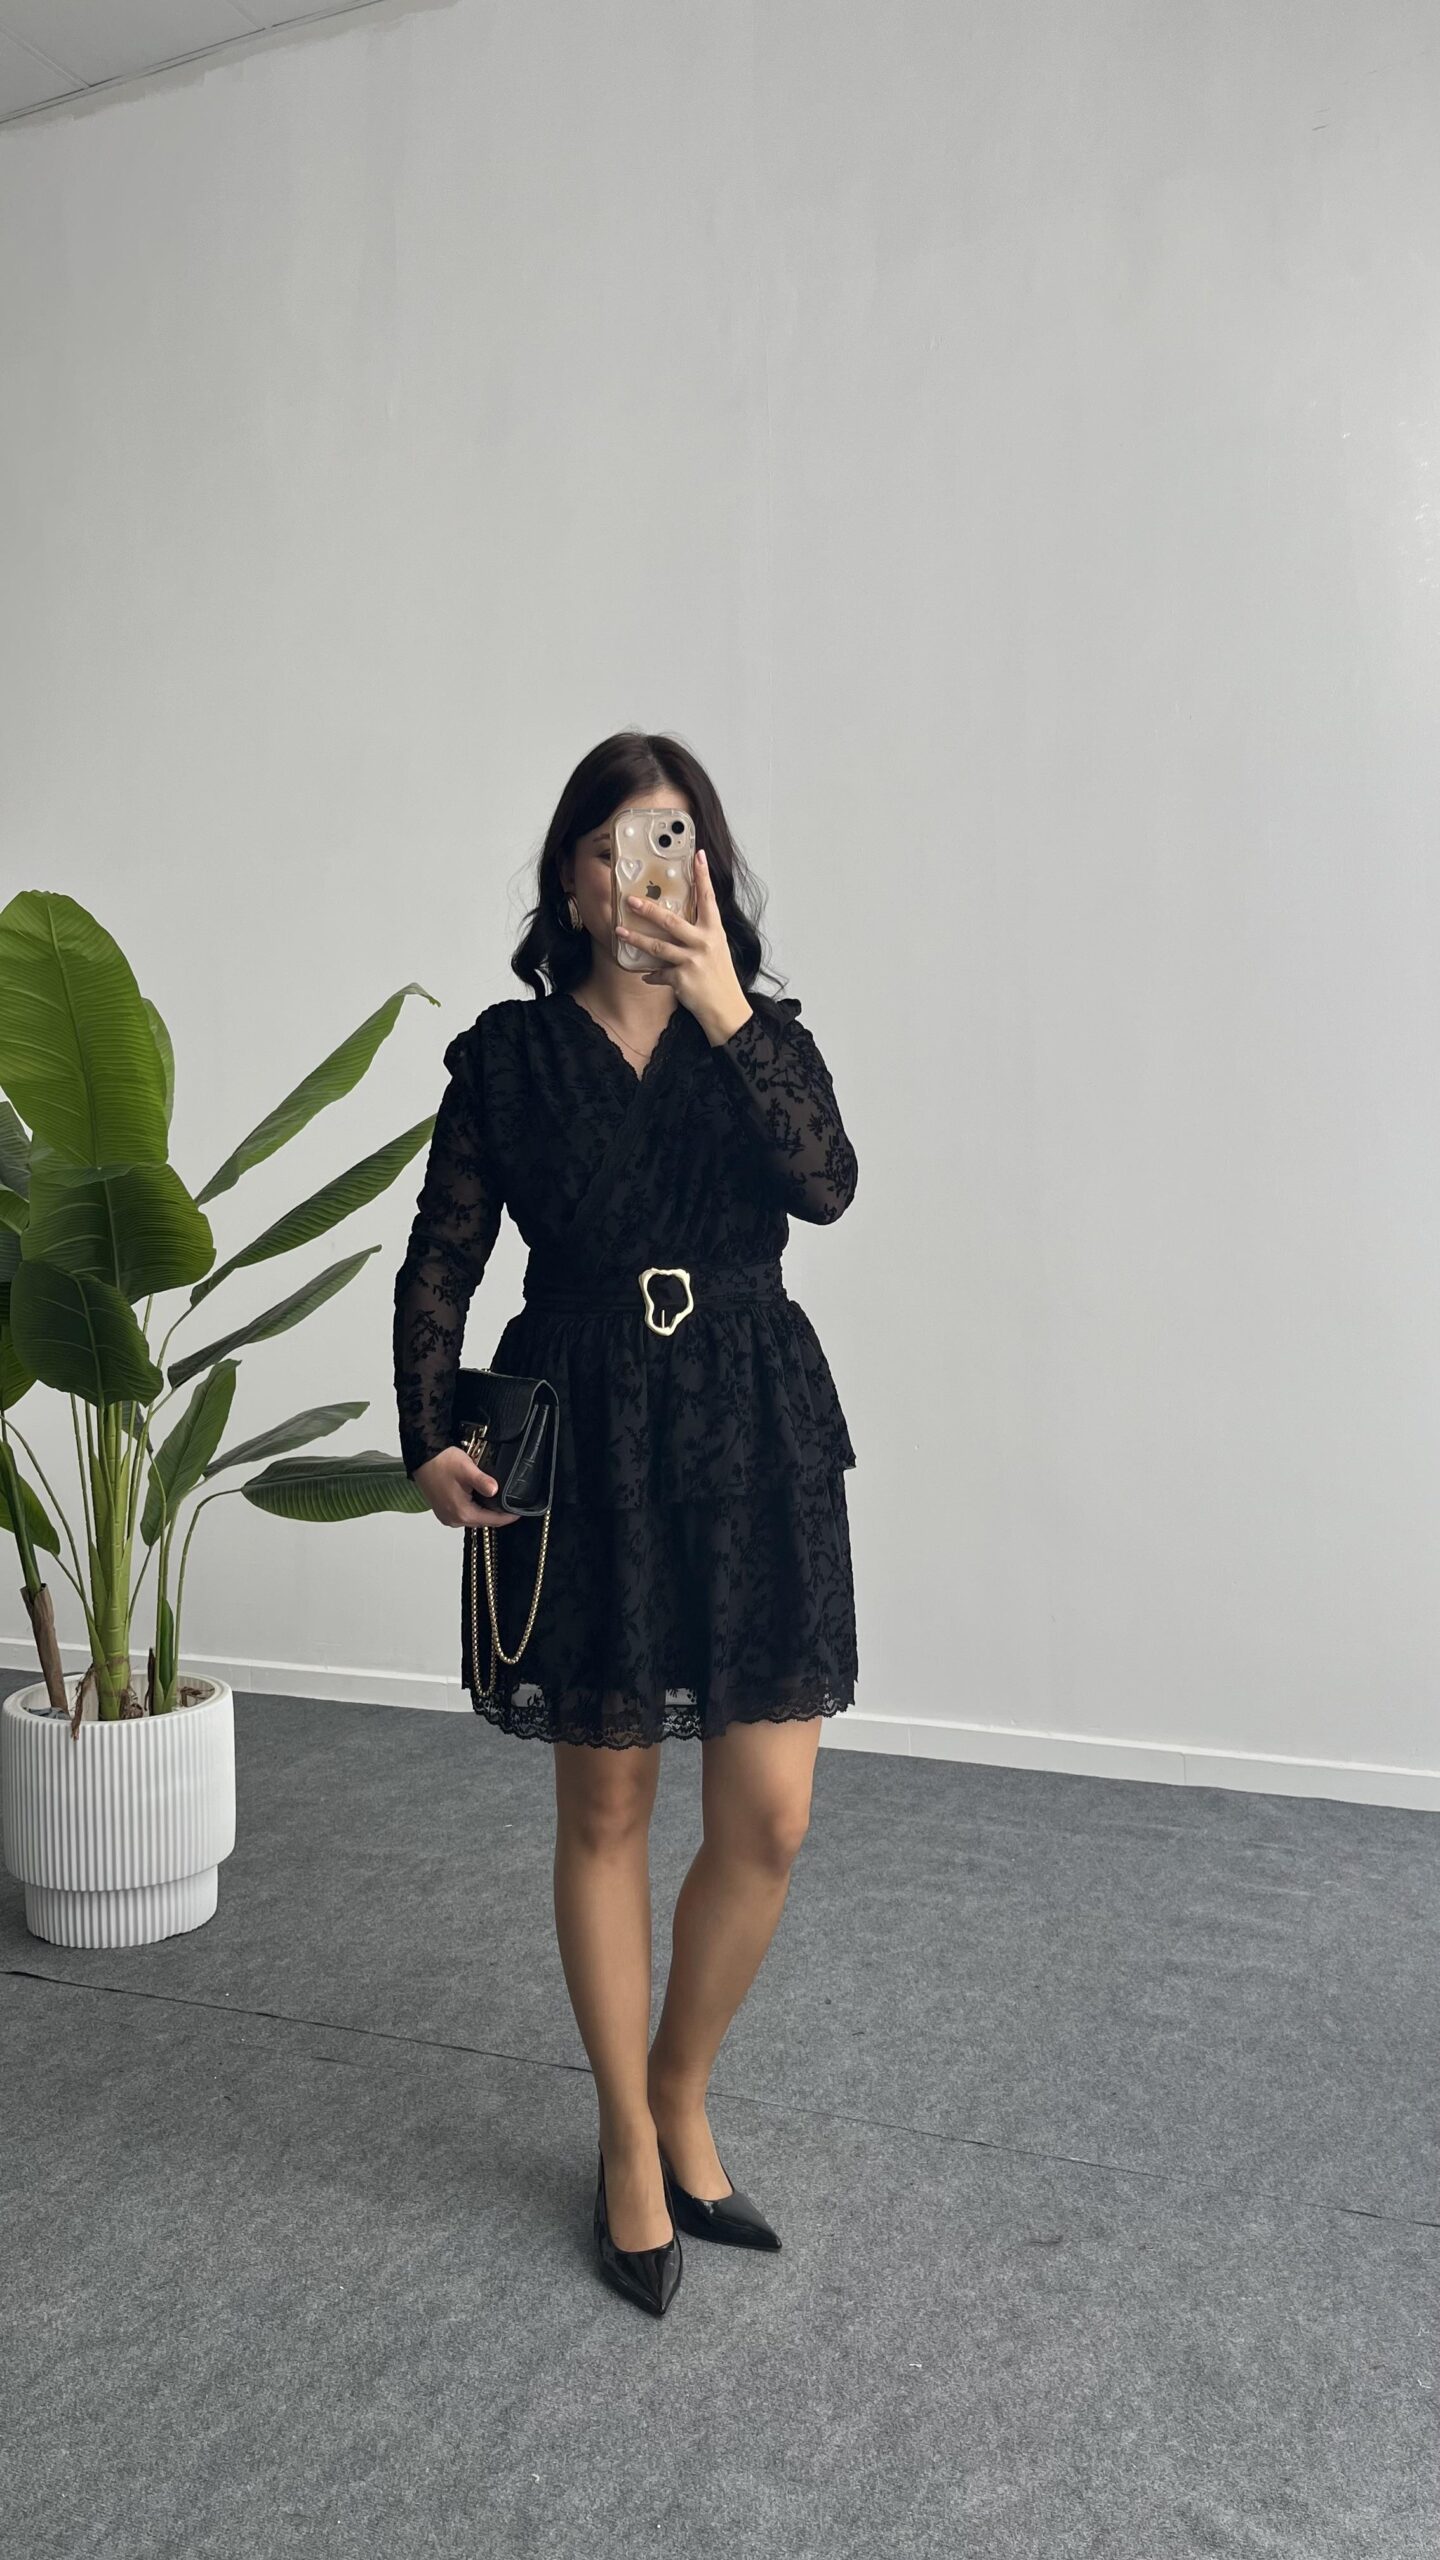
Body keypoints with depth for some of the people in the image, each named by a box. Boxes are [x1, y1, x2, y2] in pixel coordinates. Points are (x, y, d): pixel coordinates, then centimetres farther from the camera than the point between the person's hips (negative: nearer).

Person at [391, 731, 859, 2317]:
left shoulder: (765, 1036, 5)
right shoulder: (505, 1053, 3)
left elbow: (825, 1186, -15)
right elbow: (439, 1262, 3)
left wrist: (723, 1010, -23)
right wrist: (428, 1438, -7)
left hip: (752, 1434, 2)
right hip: (583, 1439, -1)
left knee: (769, 1817, 2)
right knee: (606, 1807, 9)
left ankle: (680, 2097, 30)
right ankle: (630, 2144, 30)